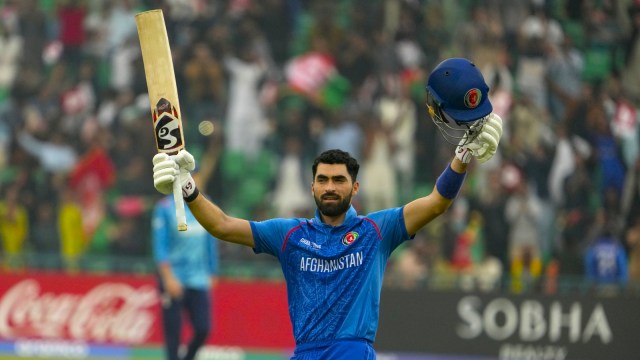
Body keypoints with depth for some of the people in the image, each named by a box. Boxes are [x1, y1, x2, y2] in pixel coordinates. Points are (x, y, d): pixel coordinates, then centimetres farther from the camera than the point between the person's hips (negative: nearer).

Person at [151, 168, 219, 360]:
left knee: (203, 329, -5)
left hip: (199, 280, 4)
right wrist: (168, 278, -17)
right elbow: (160, 246, -8)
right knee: (173, 332, -3)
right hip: (173, 281, -4)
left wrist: (213, 275, 15)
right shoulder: (165, 207, -3)